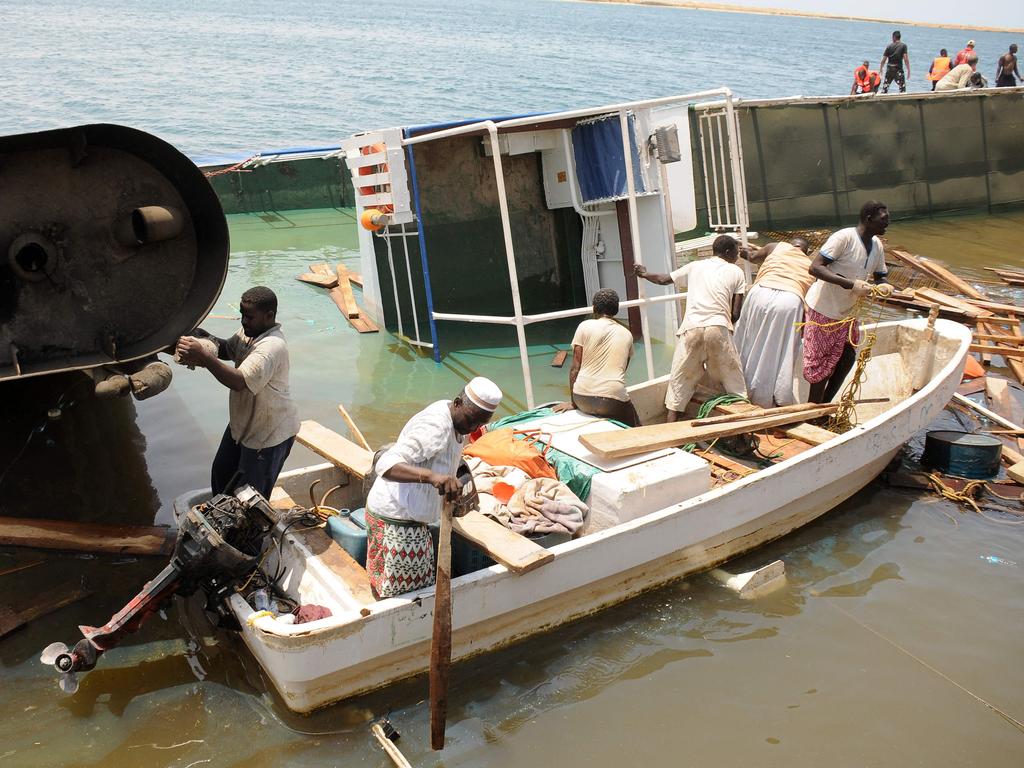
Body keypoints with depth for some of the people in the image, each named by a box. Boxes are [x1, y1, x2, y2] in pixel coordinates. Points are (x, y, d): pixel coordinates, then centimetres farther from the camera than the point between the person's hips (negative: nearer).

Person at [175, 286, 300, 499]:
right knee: (221, 473, 27)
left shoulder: (272, 346, -32)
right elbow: (228, 349, 15)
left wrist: (204, 358, -45)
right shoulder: (249, 331, -3)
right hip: (242, 423, 10)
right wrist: (204, 338, -5)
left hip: (269, 434, -10)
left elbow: (240, 382, -41)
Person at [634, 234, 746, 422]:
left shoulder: (695, 266, 20)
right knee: (733, 380, 11)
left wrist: (644, 274, 49)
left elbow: (663, 280, 30)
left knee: (680, 381, 10)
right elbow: (736, 313, 8)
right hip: (718, 329, -2)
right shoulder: (736, 272, 14)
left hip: (691, 328, 2)